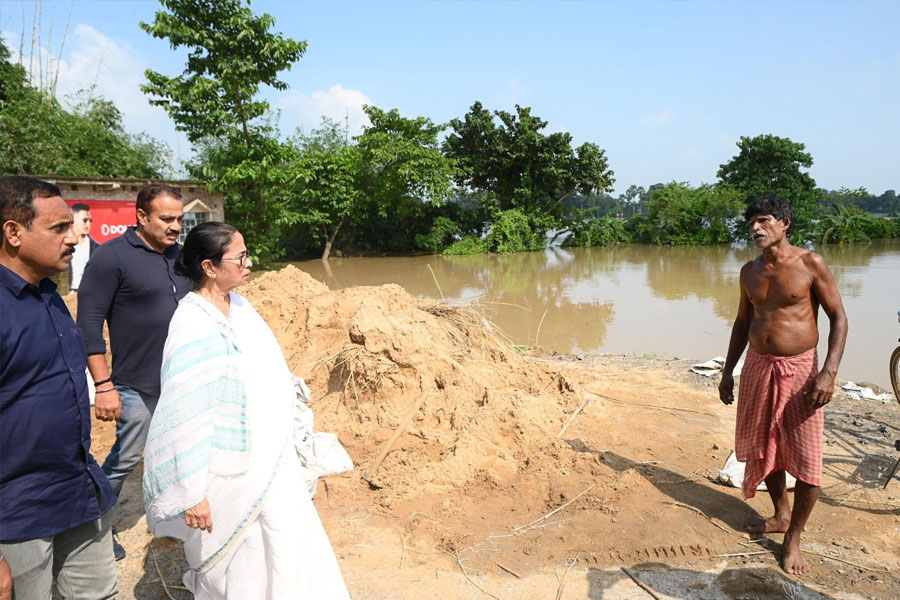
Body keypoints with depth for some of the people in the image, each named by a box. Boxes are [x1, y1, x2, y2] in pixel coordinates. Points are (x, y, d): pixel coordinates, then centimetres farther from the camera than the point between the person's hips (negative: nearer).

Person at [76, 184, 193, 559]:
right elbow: (89, 323, -13)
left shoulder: (181, 256, 7)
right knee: (125, 459, 6)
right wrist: (103, 385, -16)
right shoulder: (112, 256, -11)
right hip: (138, 386, -5)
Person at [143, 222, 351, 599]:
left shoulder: (239, 306, 1)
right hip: (231, 475, -8)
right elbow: (184, 416, -24)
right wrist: (192, 494, -21)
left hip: (268, 462, 8)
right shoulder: (193, 327, -24)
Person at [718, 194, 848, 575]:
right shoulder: (750, 271, 7)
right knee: (763, 450, 15)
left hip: (799, 370, -5)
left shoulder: (810, 264, -8)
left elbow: (838, 318, -7)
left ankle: (793, 538, 15)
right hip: (757, 369, 5)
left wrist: (829, 372, -18)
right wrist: (728, 371, 12)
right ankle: (781, 515, 37)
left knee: (806, 460, -1)